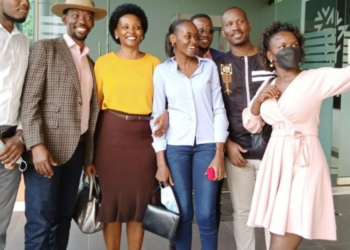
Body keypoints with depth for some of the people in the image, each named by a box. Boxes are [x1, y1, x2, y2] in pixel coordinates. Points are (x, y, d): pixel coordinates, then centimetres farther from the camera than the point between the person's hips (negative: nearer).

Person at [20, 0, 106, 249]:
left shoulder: (90, 62, 17)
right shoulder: (44, 48, -1)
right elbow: (29, 100, -9)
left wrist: (89, 157, 14)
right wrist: (36, 145, -20)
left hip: (77, 149, 6)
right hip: (48, 147, -6)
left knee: (64, 217, 11)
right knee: (40, 220, -5)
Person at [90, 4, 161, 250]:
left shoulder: (154, 63, 7)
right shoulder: (103, 62, 3)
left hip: (144, 137, 1)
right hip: (112, 135, -1)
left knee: (140, 199, 8)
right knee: (112, 197, 6)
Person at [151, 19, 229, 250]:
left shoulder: (209, 66, 5)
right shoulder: (162, 71, 2)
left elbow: (219, 110, 3)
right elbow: (157, 115, 1)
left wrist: (219, 153, -5)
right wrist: (161, 162, -3)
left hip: (207, 144, 1)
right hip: (176, 146, 0)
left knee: (206, 214, -1)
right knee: (183, 213, 5)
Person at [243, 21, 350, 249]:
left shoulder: (317, 79, -6)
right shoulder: (266, 88, 10)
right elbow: (251, 126, 14)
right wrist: (258, 100, -2)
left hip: (304, 164, -6)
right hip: (276, 162, 6)